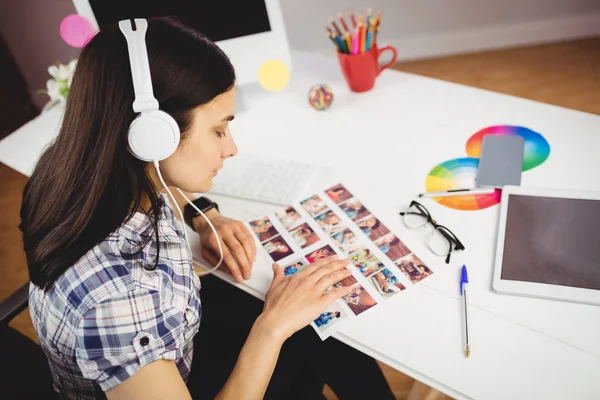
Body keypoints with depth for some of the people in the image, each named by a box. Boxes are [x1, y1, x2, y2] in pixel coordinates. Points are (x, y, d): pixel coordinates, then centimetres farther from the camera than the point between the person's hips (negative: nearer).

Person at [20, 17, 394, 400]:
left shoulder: (108, 179, -21)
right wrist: (273, 325, -30)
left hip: (163, 349, 6)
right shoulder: (114, 297, -45)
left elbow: (160, 187, 5)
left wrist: (207, 218, -11)